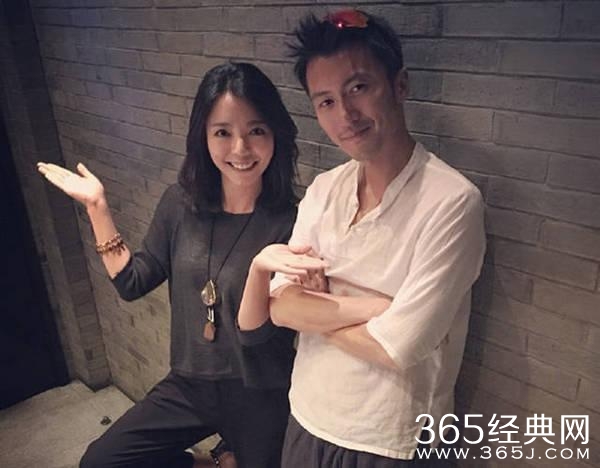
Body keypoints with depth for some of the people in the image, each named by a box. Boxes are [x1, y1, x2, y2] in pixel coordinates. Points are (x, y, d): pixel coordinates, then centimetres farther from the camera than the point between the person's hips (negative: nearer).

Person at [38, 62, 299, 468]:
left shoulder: (289, 221, -22)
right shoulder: (180, 204, -7)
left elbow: (256, 331, -22)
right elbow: (132, 283, 1)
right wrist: (97, 206, -6)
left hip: (262, 399, -4)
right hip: (189, 384, 5)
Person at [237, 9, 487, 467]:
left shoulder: (452, 202, -23)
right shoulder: (323, 190, -4)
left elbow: (394, 348, -24)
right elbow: (278, 310, -7)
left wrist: (310, 306, -11)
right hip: (305, 421, 5)